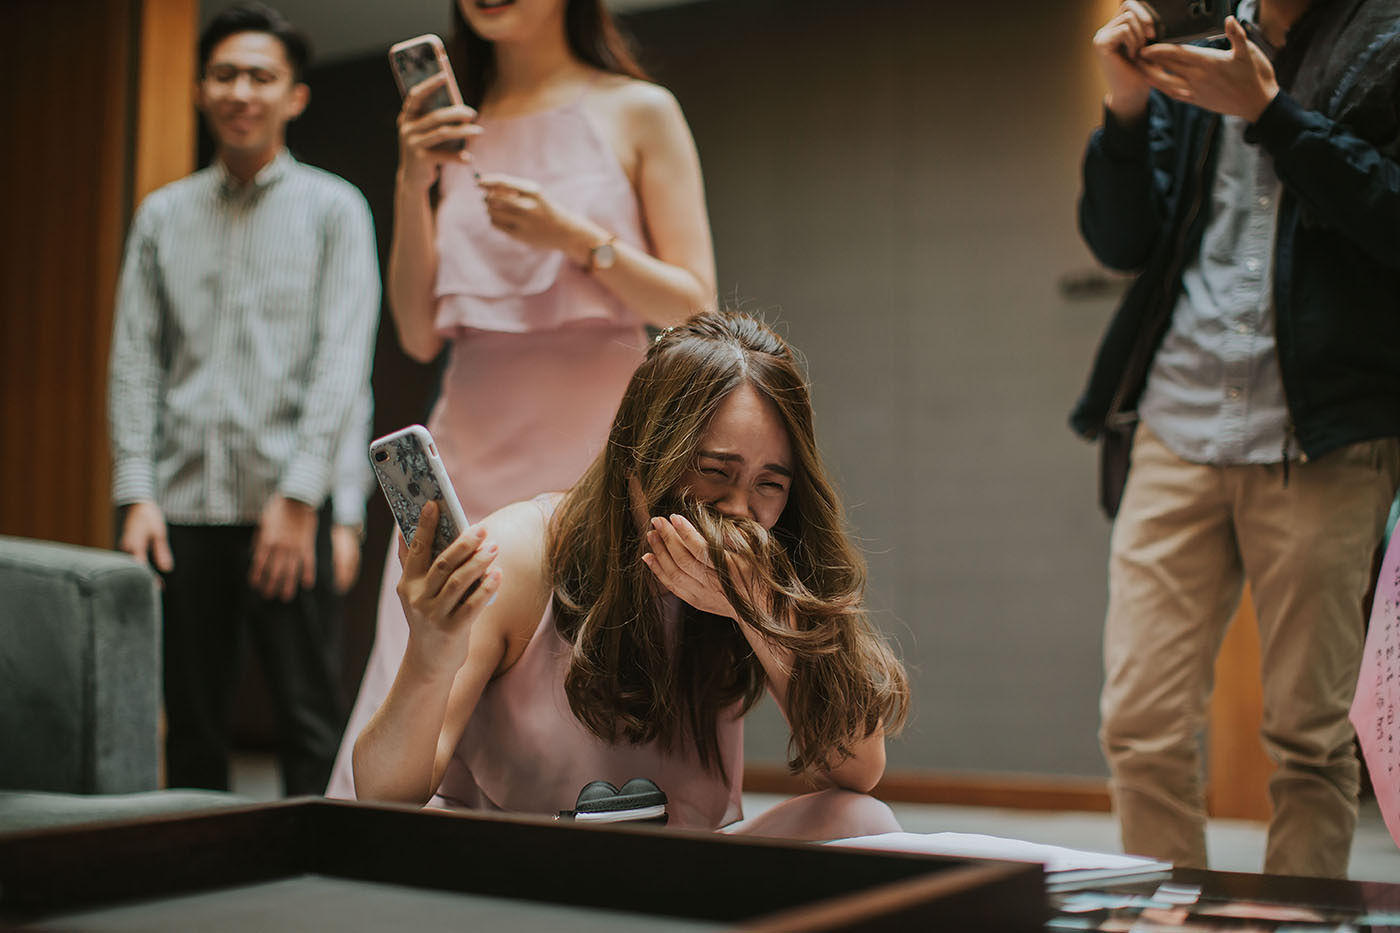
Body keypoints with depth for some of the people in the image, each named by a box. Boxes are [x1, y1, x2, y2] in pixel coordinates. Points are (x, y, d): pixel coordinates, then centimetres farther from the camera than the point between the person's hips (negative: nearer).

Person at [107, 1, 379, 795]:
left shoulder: (334, 208, 4)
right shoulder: (164, 215, 14)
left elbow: (343, 358, -5)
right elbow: (135, 359, 9)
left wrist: (299, 497, -13)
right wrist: (137, 494, -2)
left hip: (286, 505, -3)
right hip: (183, 506, 3)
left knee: (312, 718, -2)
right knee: (190, 720, 9)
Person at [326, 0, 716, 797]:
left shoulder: (638, 112, 6)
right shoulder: (451, 135, 15)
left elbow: (696, 307, 1)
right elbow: (420, 335, 9)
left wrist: (577, 238, -13)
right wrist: (414, 187, -2)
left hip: (594, 456, -3)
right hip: (470, 459, 3)